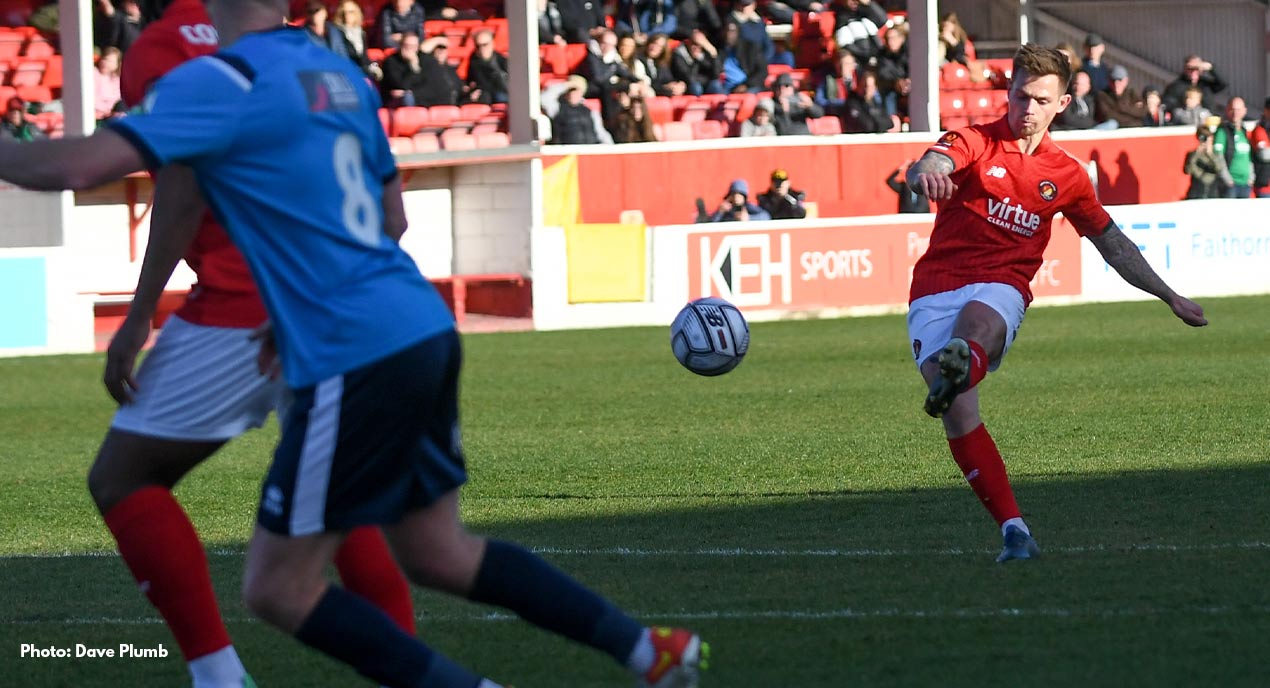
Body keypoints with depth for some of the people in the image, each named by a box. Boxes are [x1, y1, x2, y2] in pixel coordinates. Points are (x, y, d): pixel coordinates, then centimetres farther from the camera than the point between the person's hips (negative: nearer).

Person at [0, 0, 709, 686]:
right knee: (437, 553, 21)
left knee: (279, 587, 2)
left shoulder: (221, 81, -11)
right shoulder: (337, 72, 15)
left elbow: (79, 166, -20)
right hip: (425, 328, 8)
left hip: (356, 361, -8)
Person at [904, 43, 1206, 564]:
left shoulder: (1066, 174, 16)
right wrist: (924, 173, -45)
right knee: (958, 416, -19)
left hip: (1001, 286, 1)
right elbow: (934, 164, -19)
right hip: (936, 286, -1)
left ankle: (962, 365, -73)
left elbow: (1111, 242, 28)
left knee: (978, 321, -39)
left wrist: (1169, 296, 26)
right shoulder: (974, 143, 5)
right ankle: (1013, 527, -17)